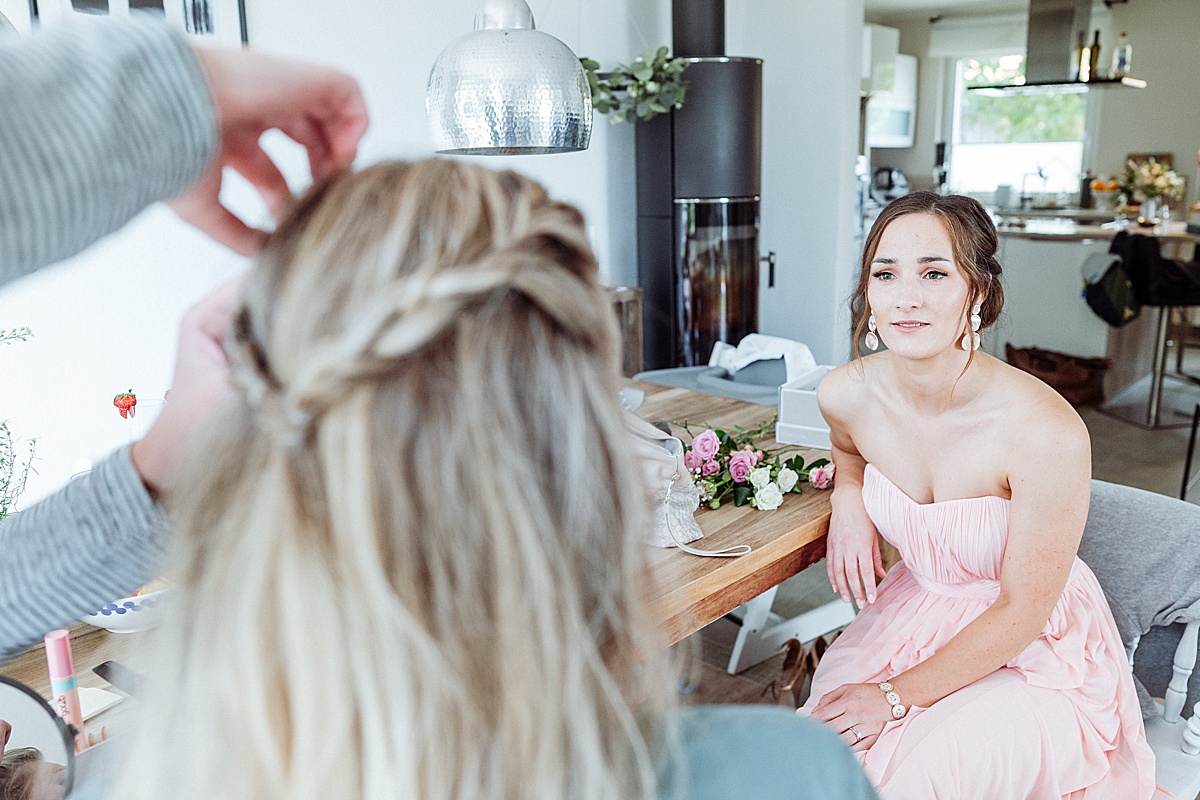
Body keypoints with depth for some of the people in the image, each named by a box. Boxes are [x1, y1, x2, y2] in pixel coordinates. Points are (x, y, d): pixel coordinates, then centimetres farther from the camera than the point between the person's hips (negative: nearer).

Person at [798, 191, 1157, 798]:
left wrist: (896, 696, -17)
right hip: (916, 611, 4)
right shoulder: (845, 394, -14)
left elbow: (1021, 612, -19)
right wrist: (848, 498, -8)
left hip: (1036, 653, -3)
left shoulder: (1047, 434, -29)